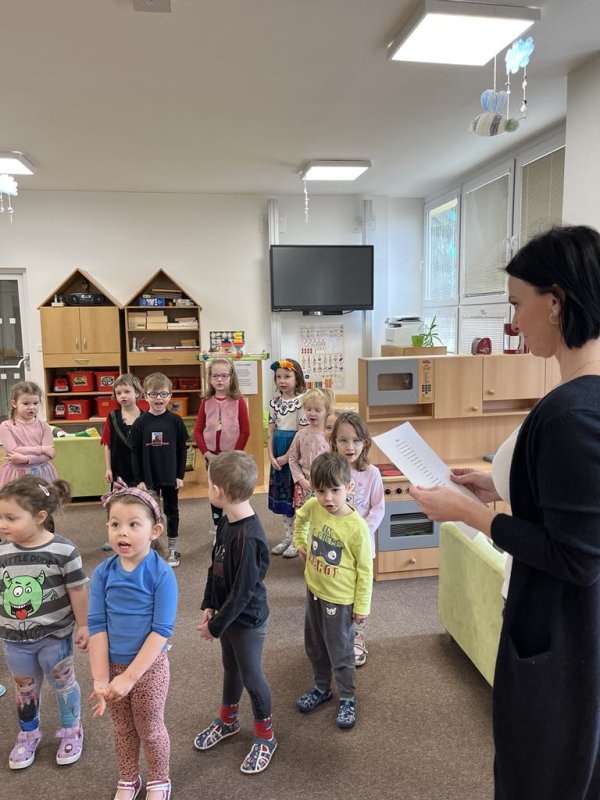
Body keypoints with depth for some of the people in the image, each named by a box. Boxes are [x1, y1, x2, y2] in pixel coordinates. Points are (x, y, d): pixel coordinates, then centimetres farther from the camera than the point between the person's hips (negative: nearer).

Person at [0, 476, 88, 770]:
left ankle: (71, 731, 40)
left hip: (54, 635, -3)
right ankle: (28, 735, 46)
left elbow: (78, 590, -11)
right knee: (25, 688, 23)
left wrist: (83, 626, -5)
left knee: (63, 683, 17)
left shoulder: (63, 550, -21)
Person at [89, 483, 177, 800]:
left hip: (149, 668, -3)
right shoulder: (102, 573, -12)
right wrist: (100, 679, -14)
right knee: (122, 730, 24)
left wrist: (129, 676, -22)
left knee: (150, 730, 17)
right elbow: (97, 626, -10)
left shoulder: (162, 574, -23)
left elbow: (162, 630, -21)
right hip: (111, 666, 3)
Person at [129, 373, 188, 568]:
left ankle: (172, 550, 25)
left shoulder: (175, 421, -6)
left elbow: (182, 450, -2)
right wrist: (138, 480, -5)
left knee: (172, 511, 11)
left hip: (170, 476, 0)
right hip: (148, 478, 0)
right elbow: (135, 453, -3)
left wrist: (180, 475, -4)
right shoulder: (140, 423, -6)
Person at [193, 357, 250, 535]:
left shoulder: (238, 401, -7)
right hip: (211, 457, 3)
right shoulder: (206, 402, 1)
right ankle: (217, 528, 27)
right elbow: (198, 430, 2)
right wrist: (206, 453, -7)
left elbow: (245, 431, -8)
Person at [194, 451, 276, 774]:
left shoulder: (248, 538, -34)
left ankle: (265, 737, 36)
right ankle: (227, 720, 51)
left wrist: (215, 625, -17)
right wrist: (209, 606, 2)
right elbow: (214, 566, 5)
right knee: (231, 668, 27)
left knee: (251, 675, 12)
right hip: (228, 612, 8)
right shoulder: (226, 522, -7)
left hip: (247, 619, -7)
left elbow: (242, 592, -27)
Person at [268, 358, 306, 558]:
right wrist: (271, 456, -3)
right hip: (278, 455, 7)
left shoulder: (301, 401, -13)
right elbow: (271, 430, 8)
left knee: (297, 496, 1)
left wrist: (286, 457, -15)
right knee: (283, 495, 14)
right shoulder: (275, 402, 7)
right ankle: (287, 537, 26)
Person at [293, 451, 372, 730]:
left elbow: (365, 569, -15)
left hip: (340, 599, -5)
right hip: (314, 591, 6)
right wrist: (301, 545, 9)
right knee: (314, 647, 23)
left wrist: (362, 606, -10)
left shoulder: (357, 526, -26)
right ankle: (321, 688, 45)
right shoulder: (313, 507, -14)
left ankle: (347, 699, 34)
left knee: (340, 652, 12)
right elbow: (300, 518, 13)